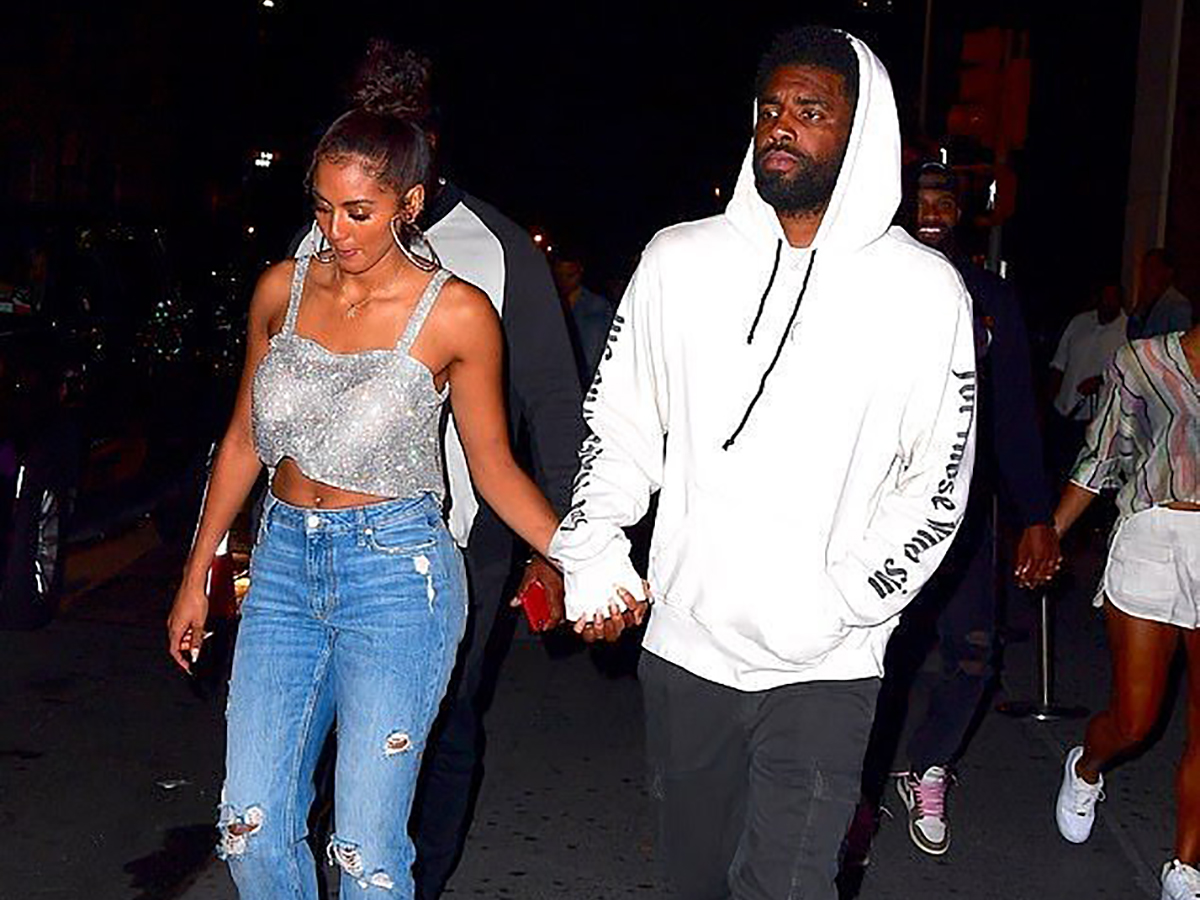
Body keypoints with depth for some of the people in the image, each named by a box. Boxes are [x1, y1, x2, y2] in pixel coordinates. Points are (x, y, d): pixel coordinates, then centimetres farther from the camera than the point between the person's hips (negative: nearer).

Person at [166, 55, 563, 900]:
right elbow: (244, 440, 13)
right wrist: (197, 575, 16)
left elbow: (494, 465, -1)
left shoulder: (455, 314, -8)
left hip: (395, 574, -4)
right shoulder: (283, 289, 5)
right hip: (284, 563, 5)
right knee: (252, 827, 8)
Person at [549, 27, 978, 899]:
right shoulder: (679, 260, 2)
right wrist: (594, 559, -2)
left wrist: (838, 605, -12)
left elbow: (938, 483, -2)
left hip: (825, 668, -3)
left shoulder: (926, 289, -4)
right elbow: (619, 424, 9)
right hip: (684, 642, 3)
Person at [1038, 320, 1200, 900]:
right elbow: (1101, 460, 9)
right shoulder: (1141, 361, 4)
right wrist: (1048, 532, 4)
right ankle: (1085, 769, 38)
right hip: (1153, 536, -1)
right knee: (1133, 720, 4)